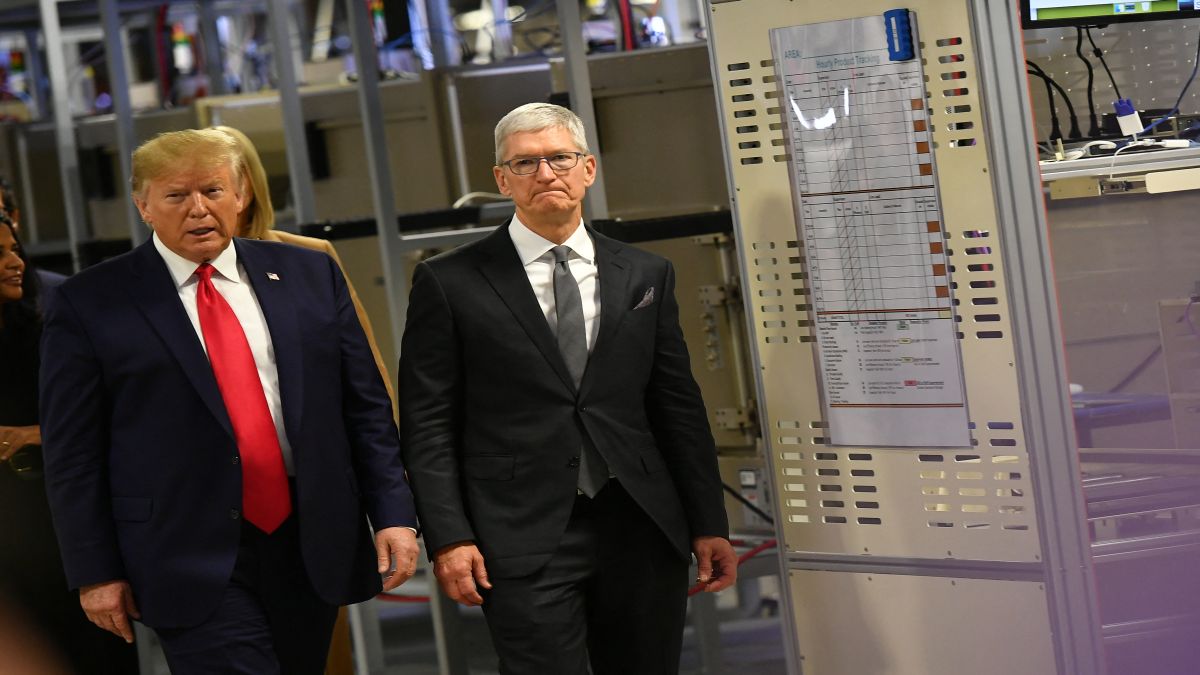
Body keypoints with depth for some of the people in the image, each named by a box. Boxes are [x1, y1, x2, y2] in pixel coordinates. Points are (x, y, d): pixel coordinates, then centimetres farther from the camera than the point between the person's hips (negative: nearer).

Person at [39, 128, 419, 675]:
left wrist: (392, 514, 2)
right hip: (191, 564, -4)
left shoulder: (309, 276, 8)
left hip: (313, 547, 4)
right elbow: (72, 454, -1)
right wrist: (96, 573, -4)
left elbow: (366, 407, 9)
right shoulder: (90, 304, -1)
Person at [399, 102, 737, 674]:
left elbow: (679, 408, 12)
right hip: (524, 543, -3)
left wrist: (709, 524, 8)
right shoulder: (449, 283, 2)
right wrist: (448, 538, -9)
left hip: (641, 535, 3)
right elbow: (427, 425, -1)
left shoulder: (646, 276, 12)